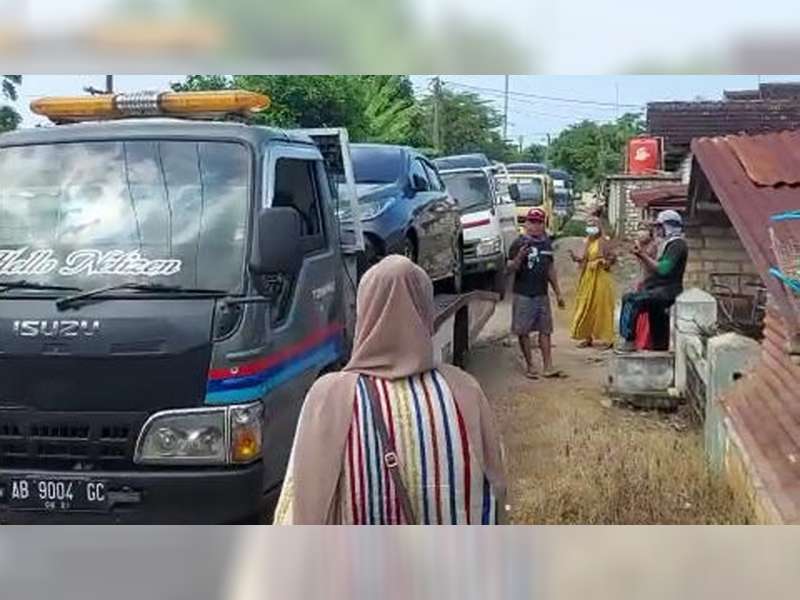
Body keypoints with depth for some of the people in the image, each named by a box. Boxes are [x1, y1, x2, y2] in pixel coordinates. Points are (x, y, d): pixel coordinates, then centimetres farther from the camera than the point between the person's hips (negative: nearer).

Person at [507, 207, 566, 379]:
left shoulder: (546, 243, 11)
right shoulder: (519, 243, -6)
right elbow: (511, 268, -10)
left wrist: (558, 293, 19)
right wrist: (519, 257, -30)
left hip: (542, 294, 5)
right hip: (523, 295, -5)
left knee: (545, 331, 5)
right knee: (523, 332, 1)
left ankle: (548, 367, 10)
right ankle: (529, 366, 12)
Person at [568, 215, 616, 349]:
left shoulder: (604, 242, -7)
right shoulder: (588, 242, 13)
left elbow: (613, 258, -6)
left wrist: (603, 262, -23)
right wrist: (576, 258, -2)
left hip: (601, 278, -7)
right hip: (588, 278, 7)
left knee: (601, 308, -4)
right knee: (586, 308, 7)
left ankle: (607, 339, 1)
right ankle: (587, 337, 15)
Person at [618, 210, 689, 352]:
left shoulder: (677, 245, -9)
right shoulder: (669, 244, 22)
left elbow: (663, 269, -22)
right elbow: (653, 269, 20)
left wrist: (644, 256, -14)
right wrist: (640, 256, 8)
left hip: (666, 291, -11)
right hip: (660, 290, 11)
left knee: (632, 300, -24)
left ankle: (628, 340, -25)